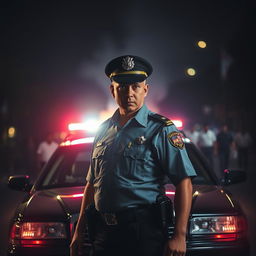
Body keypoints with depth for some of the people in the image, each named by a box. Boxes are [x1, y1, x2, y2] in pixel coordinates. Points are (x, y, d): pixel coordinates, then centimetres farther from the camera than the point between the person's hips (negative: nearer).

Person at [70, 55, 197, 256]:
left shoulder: (160, 130, -3)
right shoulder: (104, 130, 16)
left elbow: (184, 183, -9)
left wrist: (179, 235, -16)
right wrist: (79, 231, 16)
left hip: (144, 232, -5)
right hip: (104, 232, 5)